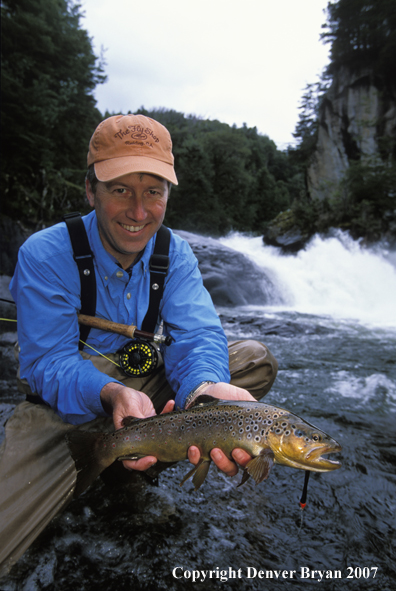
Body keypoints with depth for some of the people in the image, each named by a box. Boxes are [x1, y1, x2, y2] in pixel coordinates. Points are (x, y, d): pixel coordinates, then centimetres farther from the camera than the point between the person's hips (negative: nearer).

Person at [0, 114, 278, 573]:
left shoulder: (175, 254, -7)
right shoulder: (44, 256, -18)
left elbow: (196, 335, -18)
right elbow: (47, 364, -20)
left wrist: (206, 389, -42)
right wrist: (110, 394, -41)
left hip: (145, 379, 5)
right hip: (66, 399, -4)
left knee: (257, 359, -10)